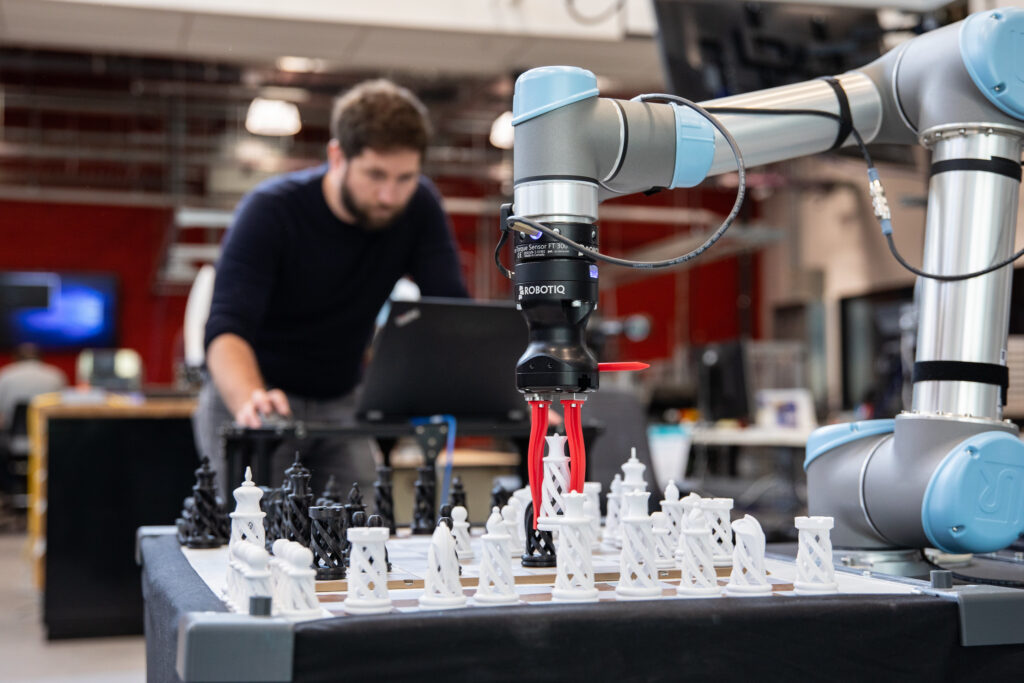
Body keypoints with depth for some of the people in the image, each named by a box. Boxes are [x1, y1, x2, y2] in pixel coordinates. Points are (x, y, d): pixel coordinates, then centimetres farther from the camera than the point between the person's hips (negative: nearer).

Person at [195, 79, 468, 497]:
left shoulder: (419, 208, -9)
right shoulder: (269, 211, -19)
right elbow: (226, 331, -29)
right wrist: (251, 401, -51)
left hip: (340, 404, 3)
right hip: (246, 398, -3)